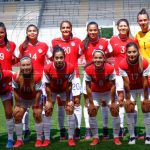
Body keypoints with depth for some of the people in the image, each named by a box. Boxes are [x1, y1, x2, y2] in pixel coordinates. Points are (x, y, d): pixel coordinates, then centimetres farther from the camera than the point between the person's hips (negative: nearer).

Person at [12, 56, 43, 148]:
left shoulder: (37, 76, -32)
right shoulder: (16, 77, -28)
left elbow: (38, 92, -22)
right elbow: (16, 91, -13)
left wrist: (36, 106, -16)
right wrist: (18, 104, -9)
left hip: (35, 99, -2)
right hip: (22, 99, 2)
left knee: (37, 115, -9)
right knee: (17, 115, -5)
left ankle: (39, 139, 6)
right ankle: (19, 140, 7)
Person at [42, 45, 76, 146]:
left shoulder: (70, 68, -30)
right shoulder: (48, 69, -31)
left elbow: (69, 85, -17)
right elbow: (47, 86, -18)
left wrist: (68, 100, -12)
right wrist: (50, 101, -15)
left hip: (65, 90, 0)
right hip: (52, 90, 0)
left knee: (70, 110, -6)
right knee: (48, 111, -2)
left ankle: (71, 138, 4)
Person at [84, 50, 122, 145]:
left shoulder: (110, 68, -30)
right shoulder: (88, 70, -28)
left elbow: (112, 86, -20)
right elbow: (88, 87, -17)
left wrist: (113, 102, -15)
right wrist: (91, 103, -16)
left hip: (109, 92, 0)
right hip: (95, 93, 1)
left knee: (115, 111, -5)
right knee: (91, 112, -6)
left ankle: (116, 137, 9)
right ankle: (96, 138, 8)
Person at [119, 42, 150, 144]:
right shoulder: (123, 65, -27)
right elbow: (126, 83, -21)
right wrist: (127, 99, -14)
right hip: (130, 89, 1)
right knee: (129, 110, -4)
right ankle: (132, 136, 8)